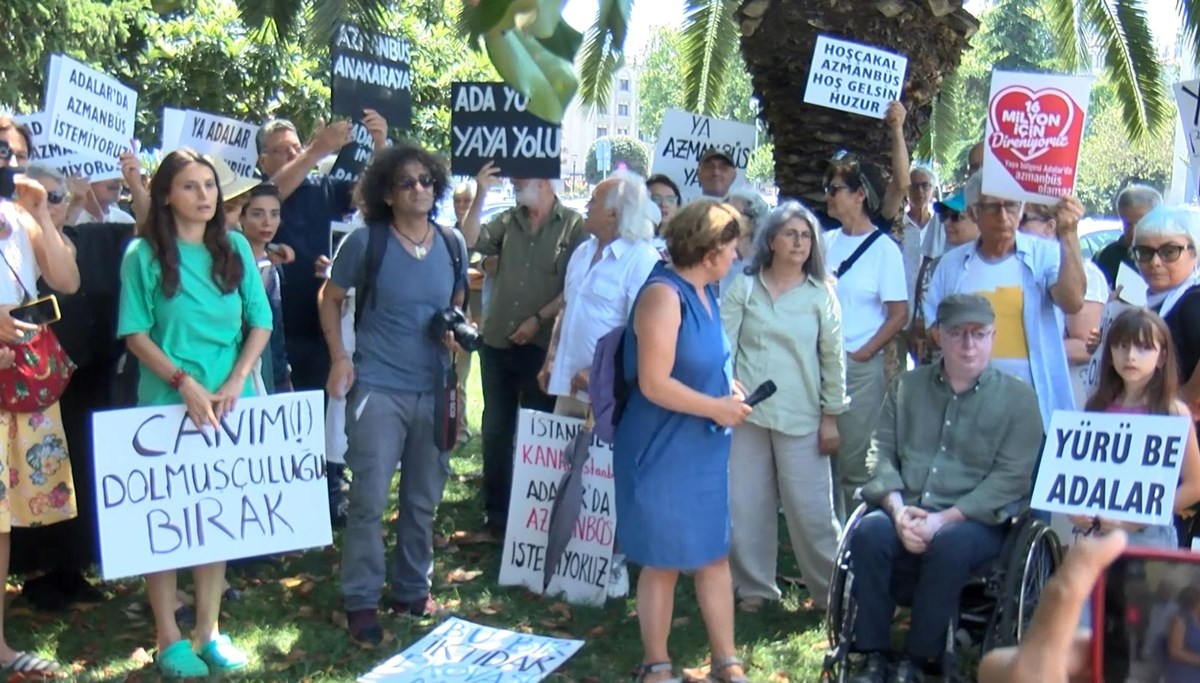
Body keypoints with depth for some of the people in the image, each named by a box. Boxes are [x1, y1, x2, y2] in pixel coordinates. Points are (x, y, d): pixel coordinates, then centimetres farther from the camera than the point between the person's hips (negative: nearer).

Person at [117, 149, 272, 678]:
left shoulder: (235, 247, 5)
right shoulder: (144, 254, -3)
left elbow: (260, 323, 4)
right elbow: (135, 334, -6)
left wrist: (234, 382, -8)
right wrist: (185, 383, -16)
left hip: (229, 403, 3)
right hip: (167, 403, -3)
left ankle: (209, 630, 18)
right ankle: (169, 638, 11)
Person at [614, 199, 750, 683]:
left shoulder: (705, 292, 7)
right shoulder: (664, 296, -21)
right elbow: (655, 384, -25)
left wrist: (729, 389, 5)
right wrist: (717, 407, -17)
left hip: (705, 449, 8)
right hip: (663, 452, -8)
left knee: (715, 555, 13)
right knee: (663, 562, 6)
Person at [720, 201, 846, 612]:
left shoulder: (820, 294, 5)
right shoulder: (743, 289, 5)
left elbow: (833, 359, 5)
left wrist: (831, 417, 3)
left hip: (800, 419, -1)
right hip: (745, 412, 1)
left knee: (810, 508, -1)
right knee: (746, 505, 6)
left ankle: (831, 590, 14)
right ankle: (754, 587, 20)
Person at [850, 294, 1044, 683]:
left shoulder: (1018, 398, 4)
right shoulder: (907, 386, 16)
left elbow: (1011, 478, -6)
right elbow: (881, 451, 9)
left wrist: (945, 519, -16)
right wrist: (898, 508, -11)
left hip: (978, 520, -3)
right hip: (907, 514, 3)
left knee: (949, 544, -35)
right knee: (869, 531, -28)